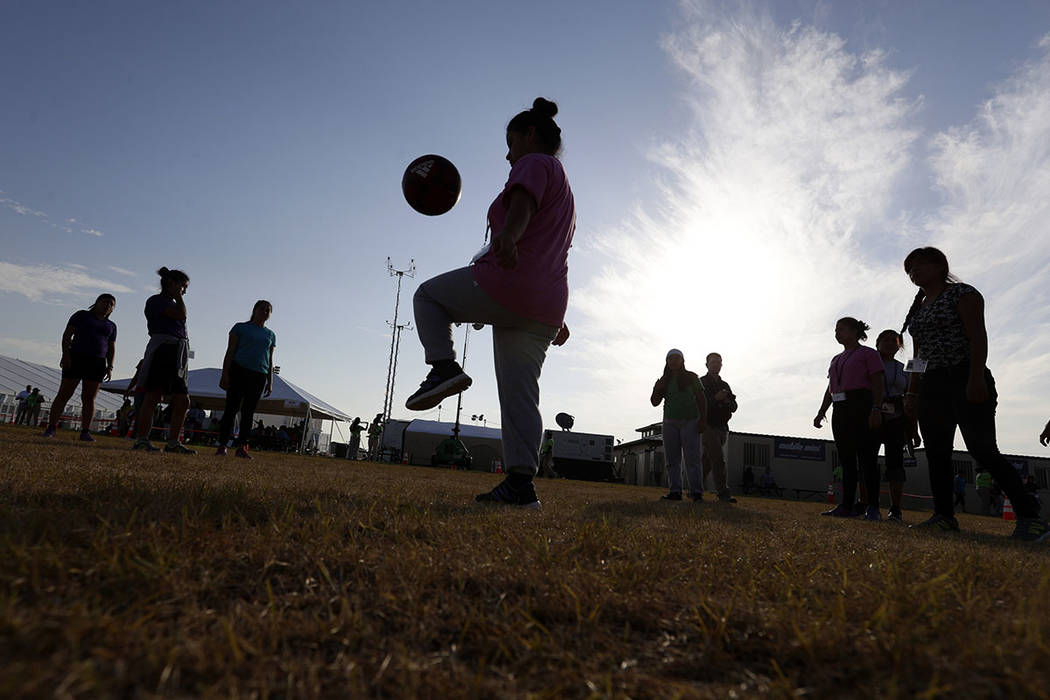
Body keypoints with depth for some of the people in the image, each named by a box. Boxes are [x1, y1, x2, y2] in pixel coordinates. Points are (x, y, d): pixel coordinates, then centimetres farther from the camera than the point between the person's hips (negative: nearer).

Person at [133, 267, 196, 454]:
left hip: (177, 356, 9)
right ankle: (142, 440, -5)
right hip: (162, 350, -9)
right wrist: (177, 296, 0)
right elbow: (182, 315, -15)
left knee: (183, 400, 3)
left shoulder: (172, 304, 25)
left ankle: (173, 442, 7)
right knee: (153, 396, -9)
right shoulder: (156, 300, -1)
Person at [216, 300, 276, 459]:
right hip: (238, 371, -3)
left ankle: (242, 447, 1)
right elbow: (230, 351, 3)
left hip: (259, 376, 3)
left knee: (249, 412, 0)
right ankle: (222, 445, -3)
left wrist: (270, 382, 11)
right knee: (232, 408, -6)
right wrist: (225, 374, -7)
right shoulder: (241, 327, 9)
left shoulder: (271, 335, 19)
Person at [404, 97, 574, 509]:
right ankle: (520, 483, 0)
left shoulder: (534, 164, 3)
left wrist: (508, 235, -42)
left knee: (428, 295, 13)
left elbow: (523, 202, -22)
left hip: (506, 283, -9)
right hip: (545, 306, 9)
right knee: (519, 392, 5)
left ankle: (443, 365, -8)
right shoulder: (563, 189, 31)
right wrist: (557, 317, 35)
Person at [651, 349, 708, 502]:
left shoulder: (691, 377, 4)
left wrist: (703, 420, -9)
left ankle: (697, 493, -13)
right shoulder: (664, 380, 12)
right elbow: (655, 402, 12)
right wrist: (656, 389, -8)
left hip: (689, 421, -4)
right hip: (670, 423, 4)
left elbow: (701, 399, 2)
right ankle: (675, 492, 2)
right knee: (672, 459, 1)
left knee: (692, 458, -10)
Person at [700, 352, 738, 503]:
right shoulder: (701, 382, 2)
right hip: (708, 426, -6)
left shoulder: (725, 385, 20)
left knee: (707, 461, 9)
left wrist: (727, 401, -9)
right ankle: (723, 493, -20)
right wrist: (715, 398, -23)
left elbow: (734, 407, 13)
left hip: (722, 427, 6)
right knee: (718, 459, -16)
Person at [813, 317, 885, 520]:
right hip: (840, 410, 7)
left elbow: (878, 384, -7)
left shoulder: (868, 353, 2)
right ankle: (847, 505, 6)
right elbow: (830, 388, 22)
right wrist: (821, 412, 14)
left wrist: (876, 410, -18)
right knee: (846, 458, 5)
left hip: (861, 407, -7)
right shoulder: (836, 359, 23)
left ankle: (873, 507, -7)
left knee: (866, 457, -9)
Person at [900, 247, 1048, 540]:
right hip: (931, 386, 8)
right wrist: (912, 392, 16)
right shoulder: (918, 309, 20)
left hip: (965, 380, -8)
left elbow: (978, 336, -12)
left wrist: (977, 379, -22)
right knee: (936, 454, 3)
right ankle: (944, 516, 6)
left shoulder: (962, 293, -1)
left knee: (982, 450, -14)